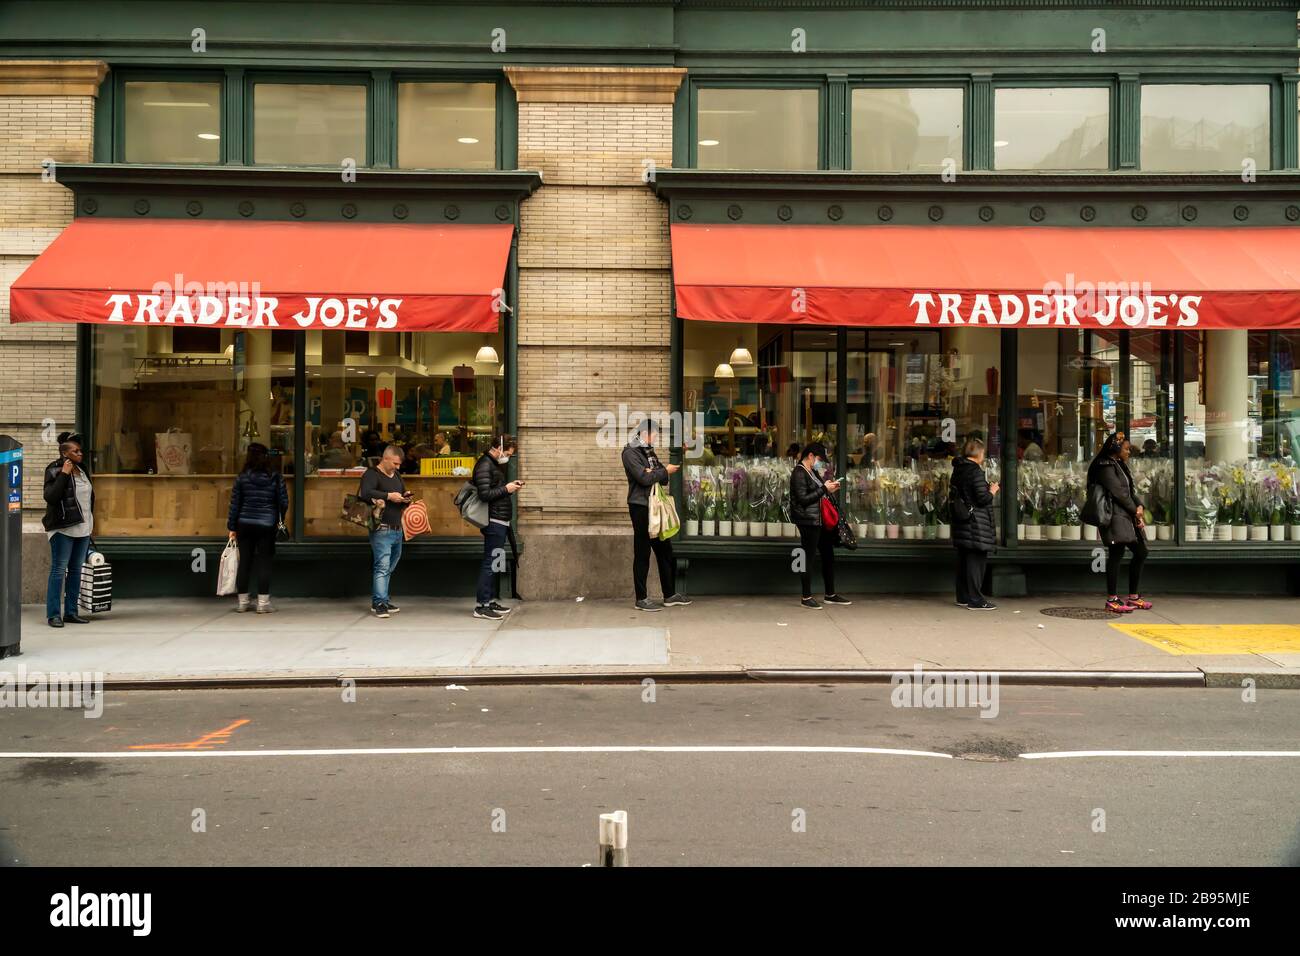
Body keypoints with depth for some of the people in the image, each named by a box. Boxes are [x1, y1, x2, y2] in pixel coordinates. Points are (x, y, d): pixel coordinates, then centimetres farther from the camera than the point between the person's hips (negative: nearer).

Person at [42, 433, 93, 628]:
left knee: (76, 570, 10)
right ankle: (53, 615, -3)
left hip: (83, 528, 7)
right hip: (63, 528, -7)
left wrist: (90, 521, 21)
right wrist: (64, 474, -22)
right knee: (59, 570, -6)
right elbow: (50, 497, -21)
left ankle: (71, 612, 17)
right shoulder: (55, 471, -8)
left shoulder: (82, 469, 12)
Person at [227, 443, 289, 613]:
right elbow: (284, 502, -2)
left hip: (245, 524, 1)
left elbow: (235, 503, 0)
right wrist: (280, 520, 16)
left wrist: (232, 527, 6)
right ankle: (263, 602, 1)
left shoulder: (242, 477, -1)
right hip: (267, 525, -1)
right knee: (264, 562, 3)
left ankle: (243, 602, 16)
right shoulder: (276, 477, -2)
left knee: (244, 562, 9)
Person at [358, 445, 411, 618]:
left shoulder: (397, 475, 19)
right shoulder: (372, 474, -7)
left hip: (397, 530, 8)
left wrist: (406, 499, 6)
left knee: (389, 568, 12)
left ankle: (382, 600, 19)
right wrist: (389, 496, -22)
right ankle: (379, 603, -11)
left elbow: (403, 495, 31)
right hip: (382, 530, -8)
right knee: (382, 566, -12)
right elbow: (365, 493, -24)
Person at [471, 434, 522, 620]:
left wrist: (511, 487, 8)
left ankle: (488, 601, 20)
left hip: (500, 522, 10)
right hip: (494, 522, -10)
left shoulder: (495, 464, 18)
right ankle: (481, 606, -4)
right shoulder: (485, 465, -14)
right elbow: (485, 494, -22)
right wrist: (506, 489, -14)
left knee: (492, 562, 14)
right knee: (490, 563, -7)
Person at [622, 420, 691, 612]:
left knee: (665, 551, 10)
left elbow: (663, 479, 12)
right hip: (641, 507, -8)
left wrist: (654, 472, -10)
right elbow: (643, 478, -19)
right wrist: (665, 471, -7)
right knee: (642, 554, -3)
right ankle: (641, 599, 3)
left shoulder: (650, 451, 18)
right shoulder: (630, 452, -9)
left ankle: (670, 595, 18)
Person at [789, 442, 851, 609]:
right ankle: (806, 597, 6)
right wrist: (824, 489, -17)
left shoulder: (813, 471, 16)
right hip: (808, 522, -10)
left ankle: (831, 595, 22)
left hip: (820, 520, 10)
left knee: (828, 556, 12)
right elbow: (803, 499, -19)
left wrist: (830, 489, 8)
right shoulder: (799, 473, -12)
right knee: (808, 558, -3)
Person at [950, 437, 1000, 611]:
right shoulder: (975, 471, -15)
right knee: (976, 559, -5)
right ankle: (975, 599, -4)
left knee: (964, 560, 13)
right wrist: (992, 491, 2)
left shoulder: (957, 470, 11)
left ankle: (963, 597, 19)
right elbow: (983, 498, -19)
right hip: (976, 522, -9)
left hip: (961, 521, 9)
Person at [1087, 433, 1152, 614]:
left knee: (1141, 552, 12)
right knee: (1116, 554, -11)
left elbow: (1131, 490, 18)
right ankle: (1112, 600, -7)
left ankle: (1133, 596, 19)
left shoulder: (1121, 465, 21)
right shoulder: (1106, 466, -9)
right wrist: (1135, 511, -7)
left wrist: (1139, 506, 1)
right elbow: (1118, 492, -14)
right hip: (1115, 516, -10)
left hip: (1128, 516, 10)